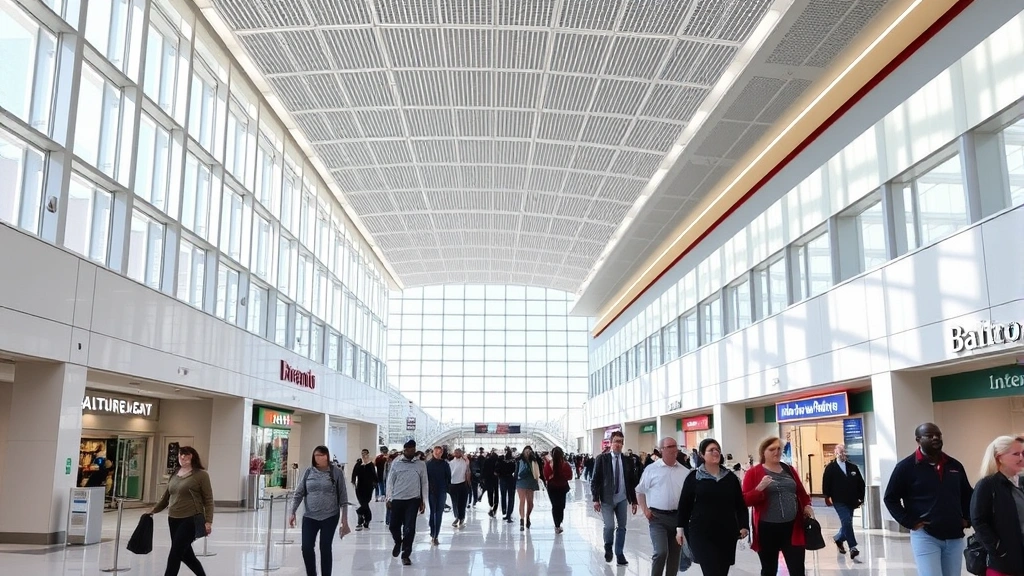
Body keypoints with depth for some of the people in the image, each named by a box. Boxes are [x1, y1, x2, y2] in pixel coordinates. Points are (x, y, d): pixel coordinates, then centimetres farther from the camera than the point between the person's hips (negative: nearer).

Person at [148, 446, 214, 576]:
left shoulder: (201, 474, -8)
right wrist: (153, 511, 23)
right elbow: (166, 497, 23)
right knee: (185, 554, 14)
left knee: (175, 554, -8)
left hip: (191, 520, -7)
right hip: (173, 520, 7)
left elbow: (208, 500, -9)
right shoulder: (174, 474, 11)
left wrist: (208, 521, -15)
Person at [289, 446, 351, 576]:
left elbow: (343, 496, -2)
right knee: (306, 547, -1)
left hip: (330, 516, -2)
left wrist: (344, 517, -3)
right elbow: (299, 493, 5)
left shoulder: (336, 472, -5)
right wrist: (293, 512, -3)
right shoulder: (308, 472, 2)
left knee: (325, 547, 3)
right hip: (309, 516, 2)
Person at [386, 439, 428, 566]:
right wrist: (389, 498, 1)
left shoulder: (421, 464, 1)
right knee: (394, 525, 8)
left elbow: (424, 483, 5)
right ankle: (398, 542, 40)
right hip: (397, 499, 1)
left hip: (413, 500, -1)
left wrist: (423, 501, 3)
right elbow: (390, 481, 5)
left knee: (409, 528, -5)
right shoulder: (396, 463, 0)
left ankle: (405, 555, 7)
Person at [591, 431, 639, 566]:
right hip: (607, 499, -3)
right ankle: (608, 548, 16)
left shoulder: (628, 461, 4)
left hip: (622, 499, 3)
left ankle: (619, 554, 18)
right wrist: (596, 499, -10)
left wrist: (634, 501, 7)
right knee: (609, 526, -11)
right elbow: (595, 480, -4)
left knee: (622, 527, 4)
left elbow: (632, 482, 9)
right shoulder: (602, 459, -4)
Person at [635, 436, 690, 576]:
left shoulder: (684, 471, 5)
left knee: (675, 553, 12)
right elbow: (640, 491, 5)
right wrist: (645, 509, -5)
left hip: (678, 516, 4)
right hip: (658, 517, -3)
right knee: (661, 552, -14)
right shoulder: (652, 469, -3)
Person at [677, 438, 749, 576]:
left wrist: (743, 526, 1)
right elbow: (684, 505, 3)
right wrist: (680, 528, 1)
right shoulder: (694, 477, -1)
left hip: (727, 533, 4)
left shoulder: (730, 477, 8)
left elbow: (740, 504, 11)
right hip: (702, 534, -4)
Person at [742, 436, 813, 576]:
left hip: (792, 527, 3)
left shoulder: (789, 470, 11)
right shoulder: (753, 473, -3)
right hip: (767, 529, -3)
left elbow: (801, 491, 23)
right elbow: (745, 501, -8)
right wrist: (759, 488, -24)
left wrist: (807, 505, 4)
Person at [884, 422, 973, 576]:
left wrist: (967, 519, 11)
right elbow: (890, 498, -3)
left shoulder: (954, 465, 9)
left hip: (954, 537, 5)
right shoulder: (906, 466, -6)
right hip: (925, 536, -5)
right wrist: (910, 522, -10)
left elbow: (967, 494, 24)